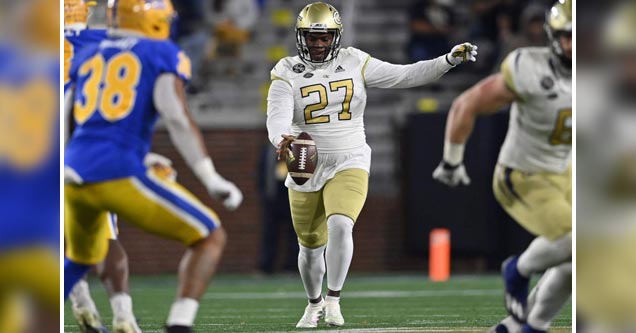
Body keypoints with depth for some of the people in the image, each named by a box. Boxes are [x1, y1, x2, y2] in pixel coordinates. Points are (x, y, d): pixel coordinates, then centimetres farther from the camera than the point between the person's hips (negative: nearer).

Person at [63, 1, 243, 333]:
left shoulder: (87, 57, 20)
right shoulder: (162, 55, 5)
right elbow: (176, 117, -10)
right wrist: (212, 180, -11)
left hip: (74, 178, 6)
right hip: (120, 175, -6)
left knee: (82, 257, 33)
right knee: (210, 238, 5)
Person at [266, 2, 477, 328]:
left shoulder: (354, 63, -1)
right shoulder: (288, 73, -7)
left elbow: (404, 76, -1)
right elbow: (278, 117, -21)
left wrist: (449, 60, -11)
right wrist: (282, 140, -44)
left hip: (349, 165, -1)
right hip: (306, 169, 1)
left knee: (340, 226, -27)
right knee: (311, 246, 13)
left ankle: (333, 300, -12)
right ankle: (314, 304, 40)